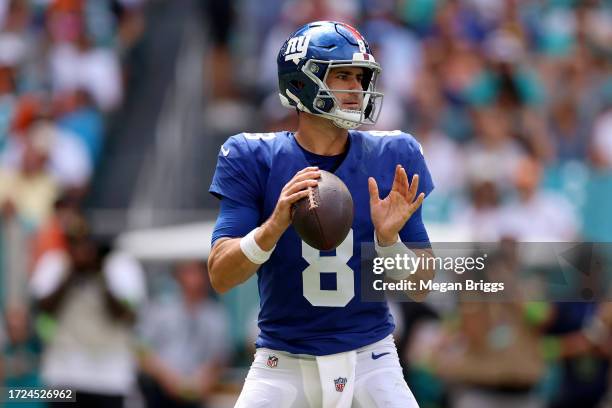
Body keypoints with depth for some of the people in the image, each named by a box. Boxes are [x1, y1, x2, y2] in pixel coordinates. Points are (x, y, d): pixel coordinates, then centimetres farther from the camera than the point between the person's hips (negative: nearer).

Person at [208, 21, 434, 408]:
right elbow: (220, 277, -12)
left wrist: (389, 240, -20)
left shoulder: (393, 157, -1)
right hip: (283, 361, -1)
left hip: (369, 357, 1)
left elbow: (420, 288, 1)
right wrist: (275, 225, -29)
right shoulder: (254, 159, -5)